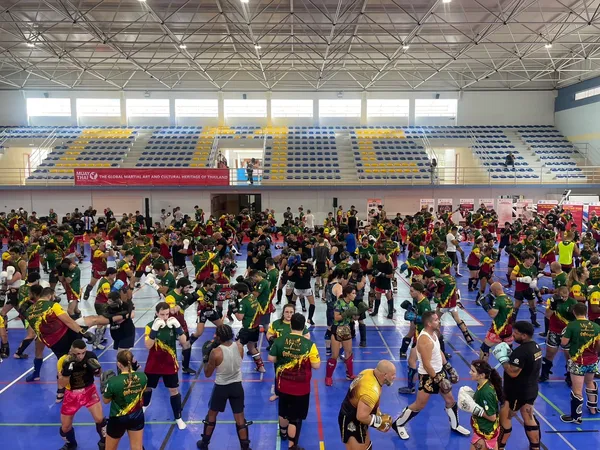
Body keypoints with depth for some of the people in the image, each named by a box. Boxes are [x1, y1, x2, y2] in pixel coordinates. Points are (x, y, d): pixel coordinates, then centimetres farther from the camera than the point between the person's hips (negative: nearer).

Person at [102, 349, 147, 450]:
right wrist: (134, 369, 5)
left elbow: (105, 401, -10)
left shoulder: (113, 381, -27)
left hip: (118, 419, -2)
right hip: (137, 417, 3)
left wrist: (104, 385, 2)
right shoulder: (142, 376, -17)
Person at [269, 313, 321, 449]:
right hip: (300, 388, -4)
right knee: (295, 417, 11)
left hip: (283, 385, 4)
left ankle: (283, 433, 51)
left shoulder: (279, 340, -12)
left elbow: (271, 359, -2)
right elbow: (316, 365, -16)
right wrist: (316, 356, 2)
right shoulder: (309, 344, -21)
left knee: (283, 411, 27)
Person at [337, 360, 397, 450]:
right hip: (351, 422, -10)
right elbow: (361, 416, -33)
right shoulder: (371, 391, -35)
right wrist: (380, 421, -17)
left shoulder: (369, 372, -8)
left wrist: (379, 414, 7)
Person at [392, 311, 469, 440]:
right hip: (428, 376, -9)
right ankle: (398, 424, 20)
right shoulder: (424, 340, -30)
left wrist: (449, 368, 14)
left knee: (450, 400, 19)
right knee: (419, 405, 3)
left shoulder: (433, 333, -1)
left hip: (439, 371, 9)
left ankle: (455, 426, 41)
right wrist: (438, 380, -20)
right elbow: (426, 365, -27)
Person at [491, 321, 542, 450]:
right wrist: (510, 355, 1)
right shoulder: (535, 346, 3)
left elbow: (513, 372, -30)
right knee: (529, 418, 21)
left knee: (504, 418, 6)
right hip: (530, 389, 9)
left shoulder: (521, 351, -28)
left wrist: (502, 358, -19)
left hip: (517, 392, -9)